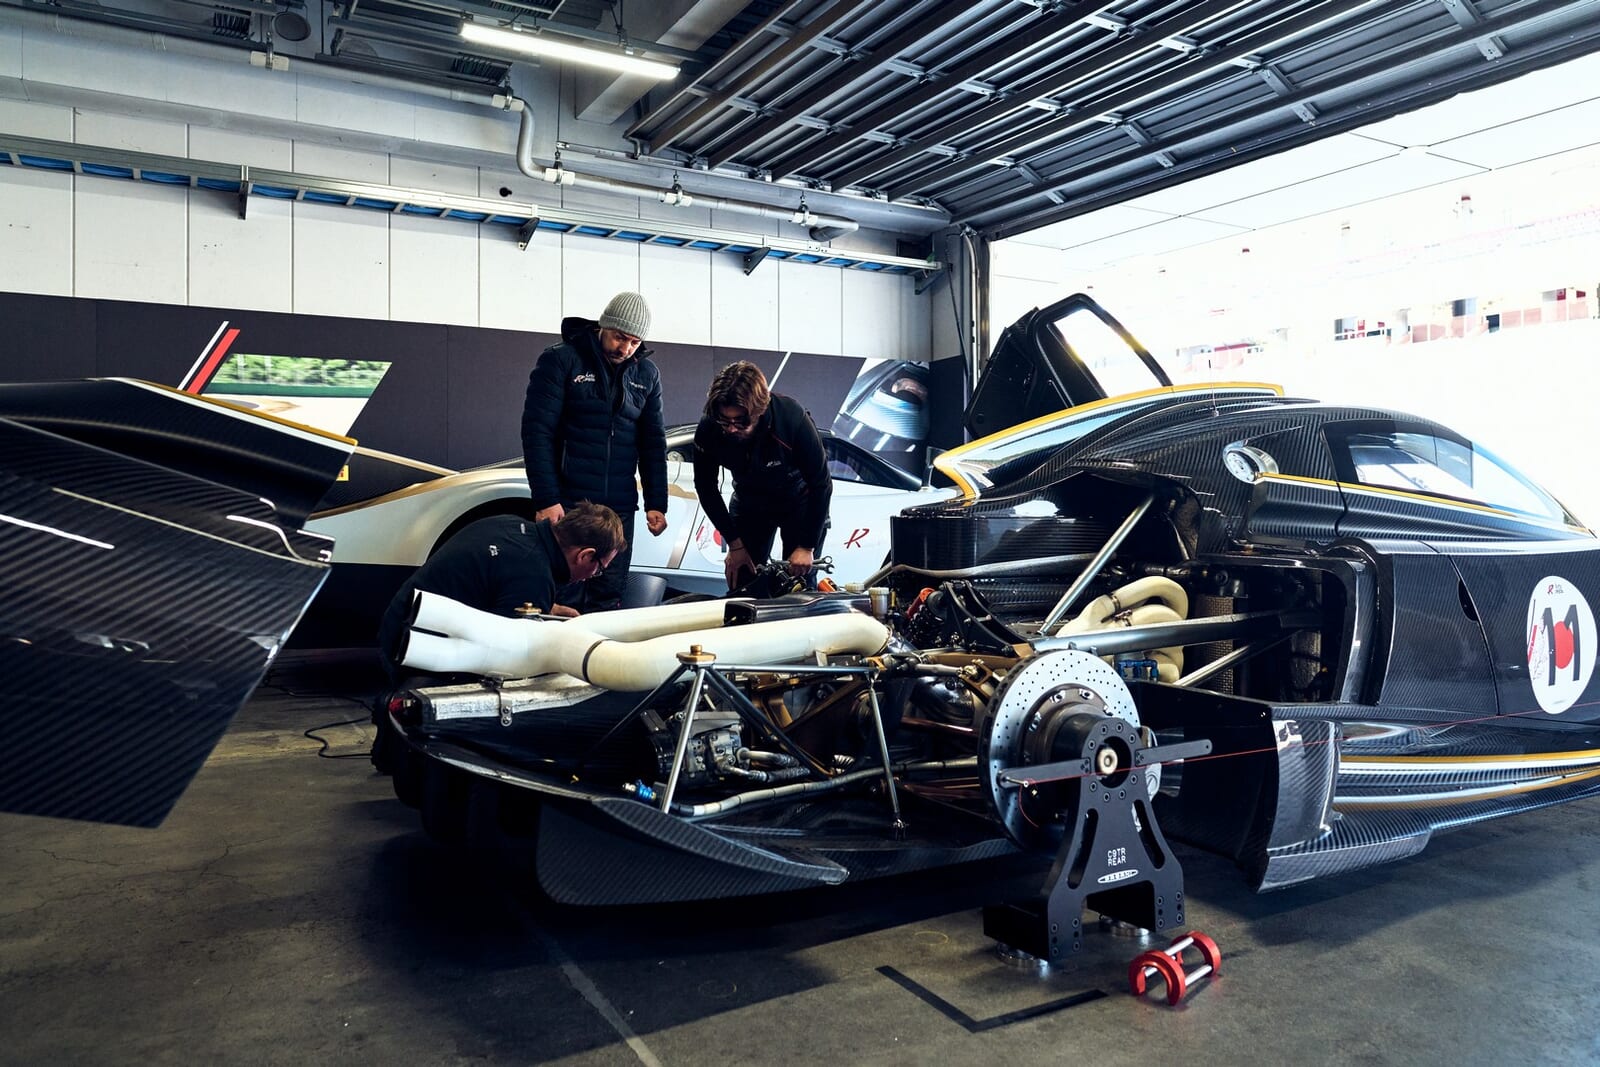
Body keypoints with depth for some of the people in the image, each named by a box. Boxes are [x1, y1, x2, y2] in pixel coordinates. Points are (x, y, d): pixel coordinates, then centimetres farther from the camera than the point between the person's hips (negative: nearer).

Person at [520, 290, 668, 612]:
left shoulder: (646, 374, 10)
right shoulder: (559, 360, -3)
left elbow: (653, 442, 13)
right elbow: (536, 431, -8)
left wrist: (656, 503, 7)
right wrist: (546, 500, -14)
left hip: (620, 509, 4)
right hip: (567, 505, -4)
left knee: (608, 598, 4)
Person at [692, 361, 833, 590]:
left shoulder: (792, 417, -34)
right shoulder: (708, 429, -26)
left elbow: (820, 484, -23)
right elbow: (706, 486, -8)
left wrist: (807, 547, -20)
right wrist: (734, 544, -8)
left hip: (799, 499, -2)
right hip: (750, 500, 3)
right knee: (740, 585, 0)